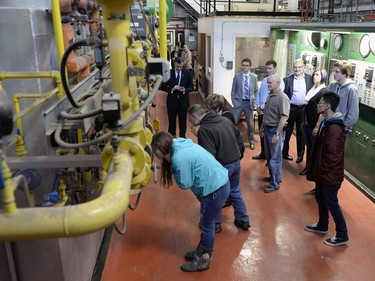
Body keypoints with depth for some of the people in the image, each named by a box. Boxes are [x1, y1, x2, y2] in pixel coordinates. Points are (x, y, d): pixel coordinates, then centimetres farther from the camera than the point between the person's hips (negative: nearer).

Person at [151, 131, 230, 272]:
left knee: (207, 225, 8)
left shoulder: (179, 158, -24)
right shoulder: (181, 146, 6)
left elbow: (185, 184, -15)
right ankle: (201, 252, 39)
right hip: (219, 183, 10)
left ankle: (203, 260, 26)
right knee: (207, 223, 22)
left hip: (215, 189, -10)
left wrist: (174, 170, -5)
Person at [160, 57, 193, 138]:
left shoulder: (187, 73, -1)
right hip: (172, 102, -1)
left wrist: (185, 90, -17)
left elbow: (191, 87, 3)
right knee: (172, 123, 9)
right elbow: (163, 86, -3)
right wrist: (172, 89, -19)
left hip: (183, 102, 1)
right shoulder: (169, 73, -5)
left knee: (183, 123, 10)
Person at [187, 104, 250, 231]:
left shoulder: (204, 130, -19)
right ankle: (243, 220, 34)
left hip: (223, 166, -7)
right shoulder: (225, 119, 5)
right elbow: (240, 138, 12)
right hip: (236, 162, 7)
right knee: (235, 192, 23)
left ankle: (215, 224, 28)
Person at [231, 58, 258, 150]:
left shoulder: (254, 77, 0)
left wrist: (254, 101, -2)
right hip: (239, 102, -1)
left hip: (249, 103, 1)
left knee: (250, 123, 11)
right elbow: (233, 90, 2)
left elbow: (256, 91, 7)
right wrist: (234, 102, -6)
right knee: (233, 122, -2)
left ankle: (251, 141, 28)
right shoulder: (237, 76, -1)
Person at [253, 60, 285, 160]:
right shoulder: (264, 80, 11)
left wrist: (265, 108, -15)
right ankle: (263, 153, 29)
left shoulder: (279, 81, -11)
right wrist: (258, 106, 1)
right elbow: (258, 94, 14)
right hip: (261, 110, 7)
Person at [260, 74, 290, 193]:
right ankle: (275, 176, 33)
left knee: (275, 158, 1)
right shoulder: (270, 96, 9)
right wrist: (262, 128, 21)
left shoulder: (282, 98, -18)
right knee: (269, 156, 17)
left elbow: (284, 117, -22)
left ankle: (275, 184, 12)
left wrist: (277, 134, -24)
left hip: (275, 130, -8)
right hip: (267, 129, 8)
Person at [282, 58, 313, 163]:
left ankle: (300, 154, 22)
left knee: (301, 132, 11)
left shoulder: (309, 78, 1)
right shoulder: (287, 79, -3)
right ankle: (284, 152, 22)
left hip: (303, 109, 1)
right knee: (287, 131, 9)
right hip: (290, 108, -1)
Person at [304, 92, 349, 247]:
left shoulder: (334, 128, -27)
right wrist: (316, 169, 14)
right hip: (323, 173, 10)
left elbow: (332, 155, -27)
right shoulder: (326, 123, 6)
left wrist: (322, 170, -14)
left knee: (332, 204, 5)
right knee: (320, 199, 23)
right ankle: (322, 226, 42)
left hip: (330, 175, -10)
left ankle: (342, 236, 21)